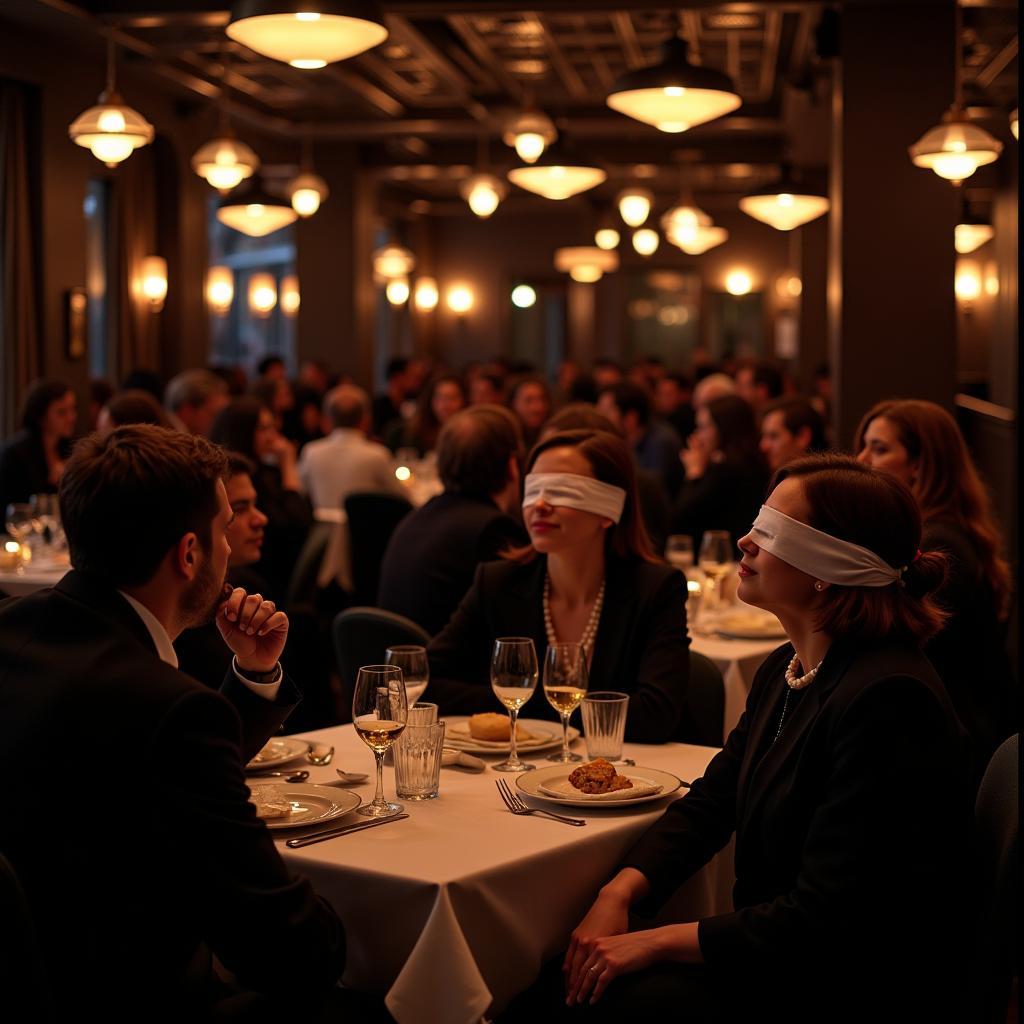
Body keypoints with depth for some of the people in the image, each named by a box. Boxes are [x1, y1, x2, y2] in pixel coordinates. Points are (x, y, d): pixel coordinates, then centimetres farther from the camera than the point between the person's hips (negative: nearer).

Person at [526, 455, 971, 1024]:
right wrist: (618, 893, -9)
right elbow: (708, 804, 9)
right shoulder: (784, 670, 7)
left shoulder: (887, 703, -24)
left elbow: (821, 922, -24)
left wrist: (655, 942, -20)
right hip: (773, 956, 8)